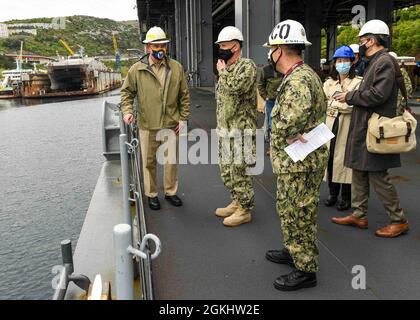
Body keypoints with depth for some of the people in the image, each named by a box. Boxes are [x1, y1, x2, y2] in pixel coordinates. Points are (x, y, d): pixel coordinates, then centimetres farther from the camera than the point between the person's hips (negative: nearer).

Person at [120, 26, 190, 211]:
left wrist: (183, 117, 2)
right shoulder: (137, 70, -2)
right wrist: (127, 110, -11)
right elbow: (127, 92, 5)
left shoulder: (176, 67, 3)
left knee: (171, 161, 11)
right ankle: (151, 194, 26)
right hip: (147, 125, -1)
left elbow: (184, 95, 6)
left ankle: (170, 191, 29)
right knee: (149, 161, 9)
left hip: (171, 124, 1)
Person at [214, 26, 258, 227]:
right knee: (226, 170, 16)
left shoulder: (247, 66, -12)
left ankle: (244, 210, 11)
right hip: (225, 130, 9)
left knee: (239, 171, -2)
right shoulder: (225, 69, 15)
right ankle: (236, 202, 31)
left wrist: (223, 72, -13)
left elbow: (236, 87, -31)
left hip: (241, 130, -9)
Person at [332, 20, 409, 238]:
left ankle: (398, 220, 11)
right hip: (364, 129, 10)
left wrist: (350, 97, -13)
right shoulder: (373, 62, 16)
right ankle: (359, 215, 25)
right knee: (359, 173, 14)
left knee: (378, 176, -3)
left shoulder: (385, 62, -14)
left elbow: (378, 95, -24)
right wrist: (351, 97, 5)